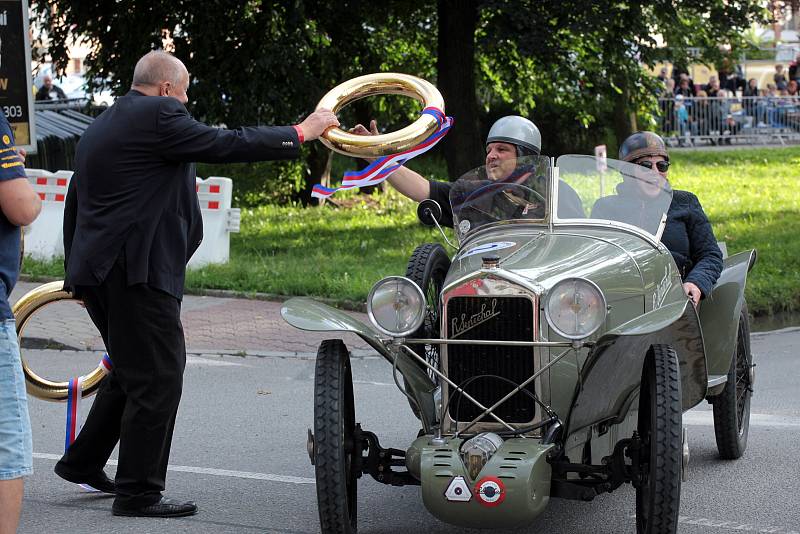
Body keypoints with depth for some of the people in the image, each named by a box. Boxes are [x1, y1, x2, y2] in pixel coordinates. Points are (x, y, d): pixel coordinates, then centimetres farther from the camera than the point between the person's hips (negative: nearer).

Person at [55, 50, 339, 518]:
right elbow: (227, 145, -13)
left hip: (99, 270, 10)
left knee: (132, 372, 23)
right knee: (159, 379, -4)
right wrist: (302, 132, -2)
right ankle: (138, 493, 1)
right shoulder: (158, 115, -10)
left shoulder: (99, 127, 20)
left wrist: (81, 273, 31)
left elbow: (76, 204, 25)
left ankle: (82, 462, 30)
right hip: (138, 270, -10)